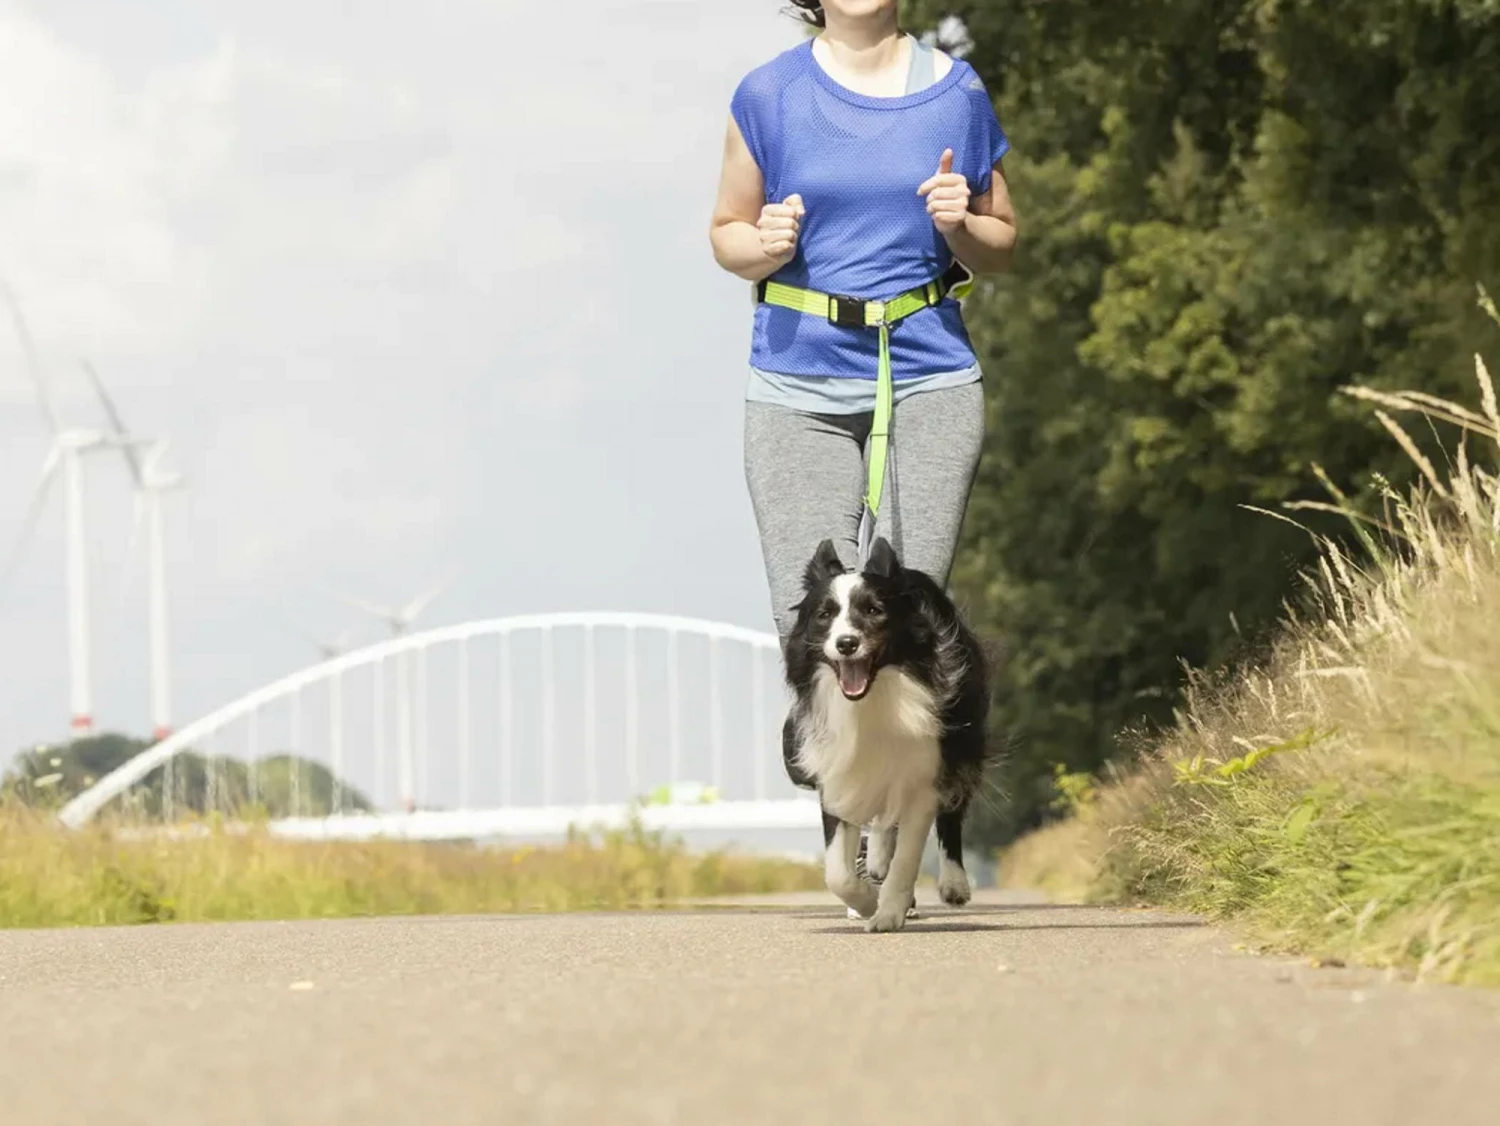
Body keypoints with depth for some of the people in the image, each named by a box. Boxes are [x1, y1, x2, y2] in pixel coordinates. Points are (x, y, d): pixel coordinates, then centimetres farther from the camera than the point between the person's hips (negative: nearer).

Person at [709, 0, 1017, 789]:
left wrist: (960, 227, -8)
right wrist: (766, 246, -11)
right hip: (800, 382, 0)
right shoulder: (769, 96, 4)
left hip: (930, 377, 1)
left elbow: (1002, 248, 14)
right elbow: (727, 234, 11)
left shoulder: (957, 94, 7)